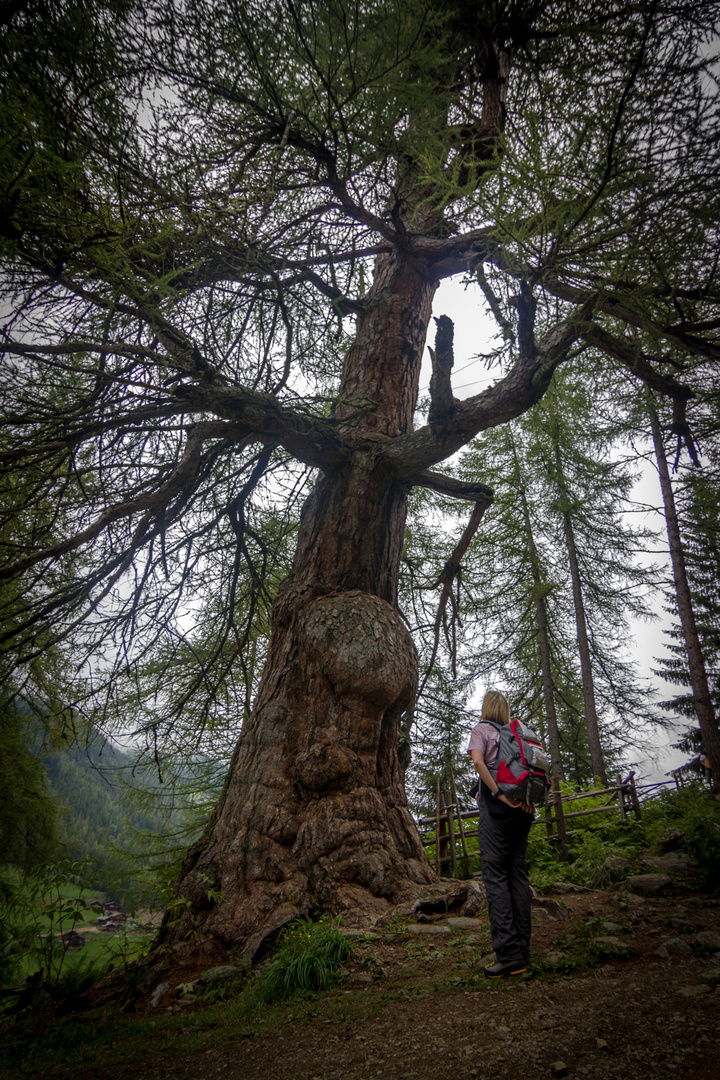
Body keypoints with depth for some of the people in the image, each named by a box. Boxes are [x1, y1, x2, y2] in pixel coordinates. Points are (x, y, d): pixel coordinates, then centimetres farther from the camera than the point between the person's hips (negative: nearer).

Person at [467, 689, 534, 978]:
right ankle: (522, 950, 12)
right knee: (519, 875, 9)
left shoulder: (481, 729, 1)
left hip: (496, 808, -6)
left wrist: (500, 795, -16)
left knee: (495, 876, -4)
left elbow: (478, 761, -15)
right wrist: (529, 799, 3)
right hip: (522, 811, 6)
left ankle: (508, 955, -8)